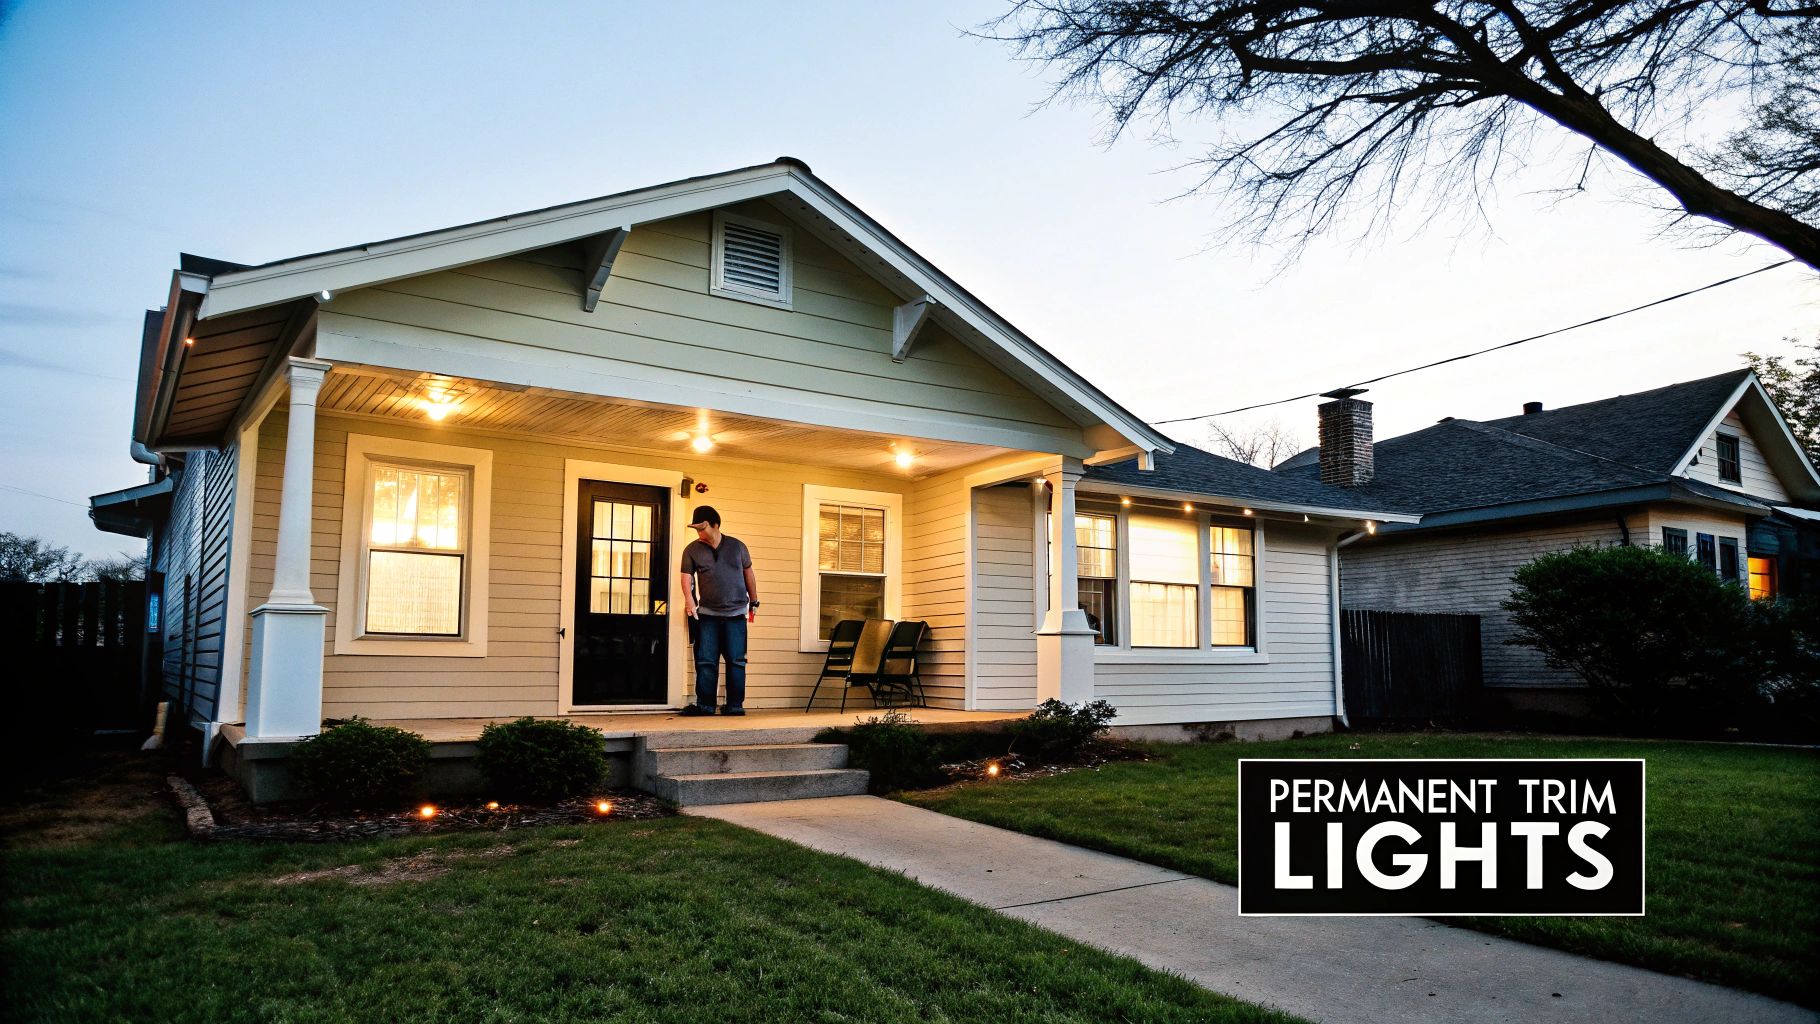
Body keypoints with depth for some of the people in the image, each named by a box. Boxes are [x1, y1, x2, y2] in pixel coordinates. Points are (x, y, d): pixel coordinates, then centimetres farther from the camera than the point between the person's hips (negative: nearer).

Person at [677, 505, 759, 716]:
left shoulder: (737, 546, 5)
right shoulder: (692, 550, 3)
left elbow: (748, 574, 15)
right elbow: (687, 576, -5)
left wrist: (754, 601, 16)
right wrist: (689, 599, -23)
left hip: (736, 613, 0)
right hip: (707, 613, 0)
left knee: (736, 661, -1)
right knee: (706, 661, -1)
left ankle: (735, 705, 4)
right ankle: (705, 705, 4)